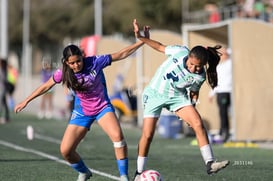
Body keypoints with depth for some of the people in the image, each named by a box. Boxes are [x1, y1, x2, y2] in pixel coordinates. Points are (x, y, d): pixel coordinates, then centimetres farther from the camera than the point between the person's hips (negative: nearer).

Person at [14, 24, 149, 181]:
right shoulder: (64, 73, -13)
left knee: (117, 135, -31)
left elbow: (122, 54, -16)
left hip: (103, 107, -3)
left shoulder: (95, 62, -21)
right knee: (65, 151, -5)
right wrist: (26, 101, 10)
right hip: (82, 112, 3)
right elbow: (46, 86, 3)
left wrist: (142, 41, -21)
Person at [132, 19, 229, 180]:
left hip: (177, 96, 2)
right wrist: (140, 37, -13)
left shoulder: (200, 76, -18)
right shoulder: (180, 52, -23)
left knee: (198, 124, -17)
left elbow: (193, 92, 2)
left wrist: (190, 110, -2)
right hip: (155, 94, -2)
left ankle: (210, 163, -13)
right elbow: (160, 47, -7)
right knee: (147, 135, -6)